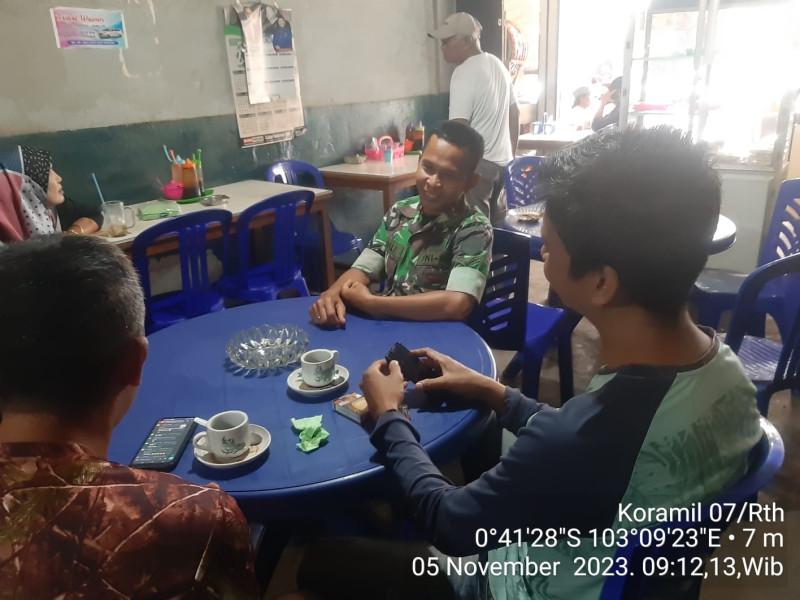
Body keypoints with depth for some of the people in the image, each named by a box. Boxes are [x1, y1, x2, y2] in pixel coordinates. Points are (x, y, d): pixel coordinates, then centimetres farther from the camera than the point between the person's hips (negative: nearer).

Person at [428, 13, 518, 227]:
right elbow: (514, 114, 18)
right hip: (502, 161, 9)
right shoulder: (497, 64, 12)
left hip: (476, 165, -8)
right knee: (497, 225, 14)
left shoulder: (464, 73, -15)